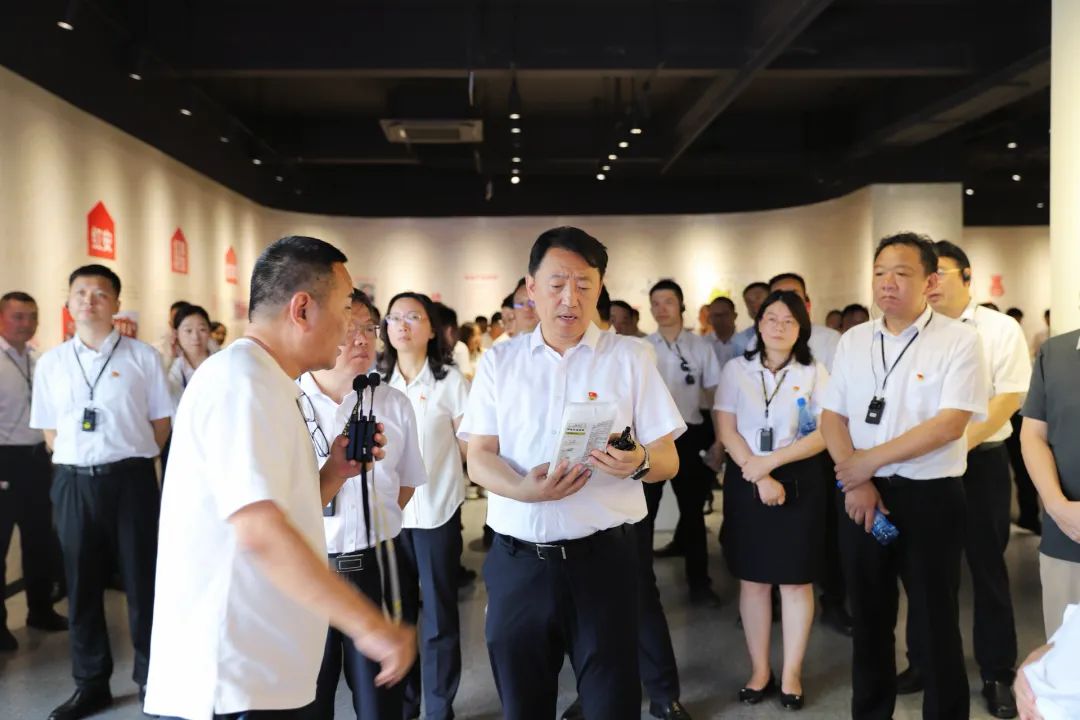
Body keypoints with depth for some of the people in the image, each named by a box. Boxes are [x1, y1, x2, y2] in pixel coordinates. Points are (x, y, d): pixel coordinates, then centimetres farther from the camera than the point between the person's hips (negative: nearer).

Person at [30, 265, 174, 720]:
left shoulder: (142, 357, -2)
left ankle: (151, 678, 20)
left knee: (141, 579, 4)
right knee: (81, 583, 12)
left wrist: (130, 458, 0)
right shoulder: (51, 363, 7)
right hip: (73, 482, 3)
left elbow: (161, 421, 2)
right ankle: (91, 683, 27)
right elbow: (50, 430, 13)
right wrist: (77, 461, 3)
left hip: (130, 479, -3)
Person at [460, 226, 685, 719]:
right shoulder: (498, 362, 7)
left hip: (604, 558, -1)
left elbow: (668, 460, 3)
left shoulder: (628, 357, 3)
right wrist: (524, 489, -19)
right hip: (518, 561, 2)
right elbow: (478, 459, 2)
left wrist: (640, 463, -21)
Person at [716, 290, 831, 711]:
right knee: (752, 578, 6)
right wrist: (760, 478, -12)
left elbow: (826, 432, -6)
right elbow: (726, 430, -3)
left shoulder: (813, 373, 2)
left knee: (796, 579, 4)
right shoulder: (736, 369, 4)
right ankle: (759, 670, 19)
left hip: (800, 483, -1)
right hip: (746, 482, 1)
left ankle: (791, 674, 16)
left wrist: (771, 461, -15)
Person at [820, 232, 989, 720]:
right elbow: (832, 417, 5)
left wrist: (870, 459, -15)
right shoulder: (853, 340, 6)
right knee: (869, 620, 17)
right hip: (861, 495, 5)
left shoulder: (959, 340, -8)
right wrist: (856, 482, -10)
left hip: (930, 498, -4)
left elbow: (949, 424, -18)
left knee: (936, 625, 8)